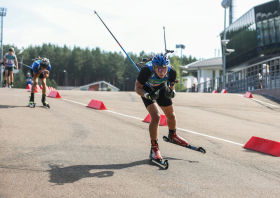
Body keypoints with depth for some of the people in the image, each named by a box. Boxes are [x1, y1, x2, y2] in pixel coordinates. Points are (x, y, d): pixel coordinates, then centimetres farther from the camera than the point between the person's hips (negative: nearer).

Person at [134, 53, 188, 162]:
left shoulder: (171, 71, -30)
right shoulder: (147, 70, -39)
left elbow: (171, 86, -11)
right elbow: (137, 87, -26)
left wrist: (171, 92, -34)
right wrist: (147, 95, -44)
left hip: (161, 88, 4)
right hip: (147, 90, -4)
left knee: (171, 116, 12)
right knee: (156, 116, -21)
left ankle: (172, 135, 46)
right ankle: (154, 149, -9)